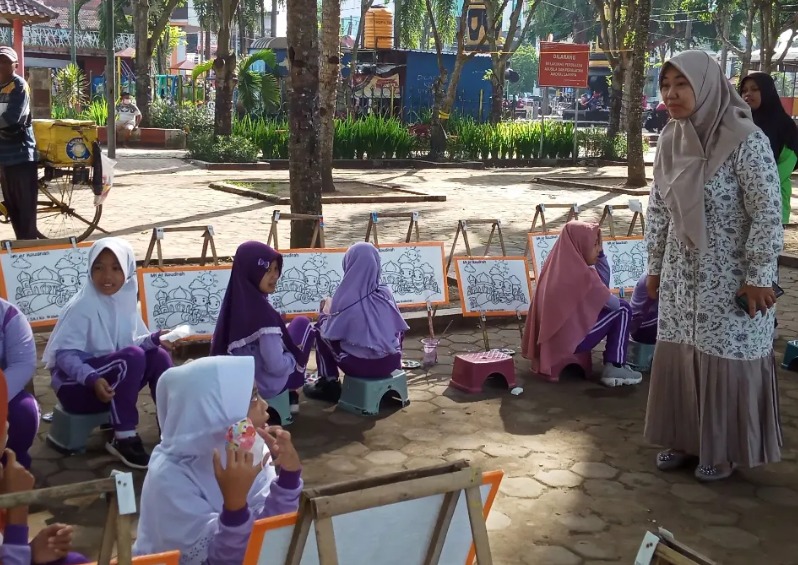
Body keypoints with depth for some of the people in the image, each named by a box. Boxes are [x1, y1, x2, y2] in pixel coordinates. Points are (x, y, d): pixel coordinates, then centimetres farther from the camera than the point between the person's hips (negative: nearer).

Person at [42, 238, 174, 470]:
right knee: (132, 357, -30)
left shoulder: (125, 299, 2)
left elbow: (129, 343, 8)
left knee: (158, 355, -13)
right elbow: (64, 353, -23)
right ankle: (123, 440, -25)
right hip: (76, 385, -7)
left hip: (112, 381, 7)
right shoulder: (82, 306, -19)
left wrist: (153, 339, -11)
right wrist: (92, 379, -38)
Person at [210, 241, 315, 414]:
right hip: (265, 385, -7)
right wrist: (295, 356, -6)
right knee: (303, 324, 12)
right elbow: (276, 366, -29)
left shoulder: (235, 301, -8)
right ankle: (291, 393, 21)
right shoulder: (263, 313, -31)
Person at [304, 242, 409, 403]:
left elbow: (330, 332, -5)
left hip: (360, 365, -4)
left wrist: (326, 311, 14)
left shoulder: (347, 298, -16)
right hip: (391, 362, 4)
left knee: (320, 330, 14)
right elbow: (398, 329, 8)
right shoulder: (385, 292, -3)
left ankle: (329, 384, 18)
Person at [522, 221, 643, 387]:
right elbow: (613, 303, -7)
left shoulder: (559, 265, 6)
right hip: (570, 339, -9)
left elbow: (603, 283, 16)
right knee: (622, 310, 3)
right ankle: (615, 368, 3)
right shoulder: (582, 274, -20)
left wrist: (599, 253, 6)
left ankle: (612, 363, 21)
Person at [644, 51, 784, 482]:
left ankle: (724, 449, 21)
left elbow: (768, 212, -17)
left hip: (731, 277, -6)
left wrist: (759, 276, -17)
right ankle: (684, 438, 29)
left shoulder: (745, 140, -18)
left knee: (726, 359, 4)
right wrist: (655, 265, 12)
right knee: (678, 356, 12)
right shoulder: (670, 140, 2)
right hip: (682, 274, 6)